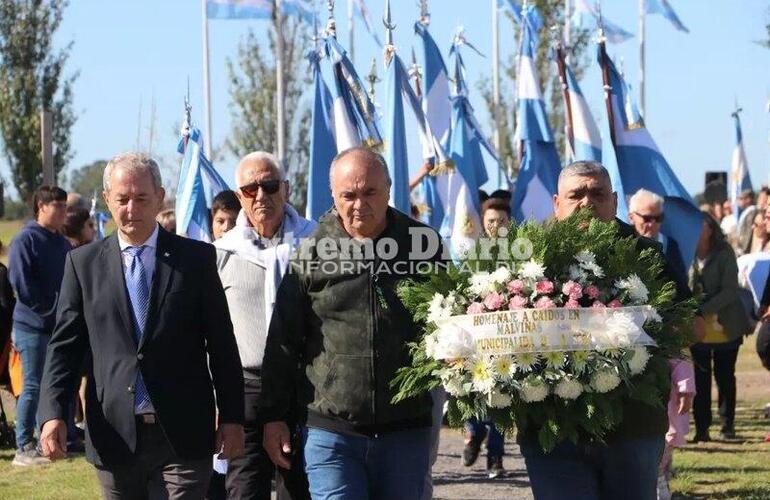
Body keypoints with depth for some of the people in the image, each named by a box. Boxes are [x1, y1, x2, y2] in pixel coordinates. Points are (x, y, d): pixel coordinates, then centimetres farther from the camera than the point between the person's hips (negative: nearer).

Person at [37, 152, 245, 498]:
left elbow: (221, 345, 5)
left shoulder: (196, 258, 3)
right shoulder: (83, 262, 7)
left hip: (183, 439, -2)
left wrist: (232, 418, 1)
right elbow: (65, 343, 5)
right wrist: (52, 414, -8)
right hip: (115, 437, 2)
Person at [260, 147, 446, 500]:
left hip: (406, 429, 1)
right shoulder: (312, 254, 1)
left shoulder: (423, 244, 3)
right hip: (331, 431, -1)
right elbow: (282, 343, 5)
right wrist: (274, 416, 4)